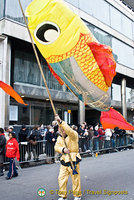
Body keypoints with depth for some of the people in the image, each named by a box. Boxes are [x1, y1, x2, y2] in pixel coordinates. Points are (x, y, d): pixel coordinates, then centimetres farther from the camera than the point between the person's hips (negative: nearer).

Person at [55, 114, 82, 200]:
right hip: (64, 160, 6)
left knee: (75, 179, 4)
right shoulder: (60, 137, 9)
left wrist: (60, 121, -42)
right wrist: (63, 149, -23)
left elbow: (69, 130, -34)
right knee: (61, 178, 7)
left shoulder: (73, 135, -12)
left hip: (73, 160, -6)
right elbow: (56, 146, -1)